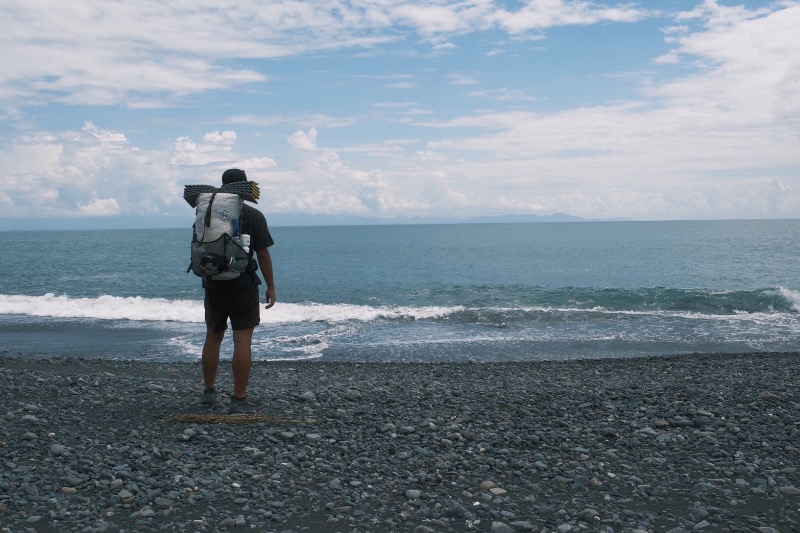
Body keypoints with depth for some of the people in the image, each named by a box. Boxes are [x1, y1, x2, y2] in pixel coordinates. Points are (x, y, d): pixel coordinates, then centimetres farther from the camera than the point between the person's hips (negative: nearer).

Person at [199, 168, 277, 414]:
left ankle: (208, 392, 25)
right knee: (243, 340, -3)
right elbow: (263, 254, -9)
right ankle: (239, 399, -3)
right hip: (243, 285, -4)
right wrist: (271, 286, -2)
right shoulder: (254, 216, -7)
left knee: (213, 338, 16)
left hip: (214, 285, 5)